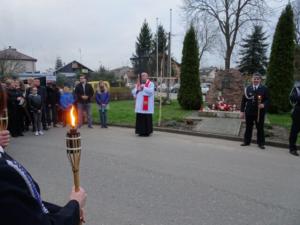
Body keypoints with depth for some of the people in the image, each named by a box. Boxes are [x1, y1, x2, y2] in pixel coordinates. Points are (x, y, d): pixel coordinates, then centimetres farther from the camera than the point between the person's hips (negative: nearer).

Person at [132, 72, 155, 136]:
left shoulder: (150, 84, -1)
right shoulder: (138, 84, 17)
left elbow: (150, 91, -17)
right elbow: (133, 92, 13)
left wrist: (143, 88, -17)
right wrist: (137, 90, -7)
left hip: (147, 106, -6)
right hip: (139, 106, 6)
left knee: (147, 118, -3)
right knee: (140, 118, 7)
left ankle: (147, 131, 6)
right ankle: (141, 131, 15)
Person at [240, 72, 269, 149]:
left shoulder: (264, 89, 1)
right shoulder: (247, 88, 6)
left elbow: (267, 100, -1)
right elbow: (244, 100, 5)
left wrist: (264, 105, -23)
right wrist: (242, 111, 1)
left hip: (260, 112, -2)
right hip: (249, 112, 2)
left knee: (260, 128, 5)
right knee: (248, 127, 10)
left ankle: (261, 143, 17)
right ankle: (247, 141, 21)